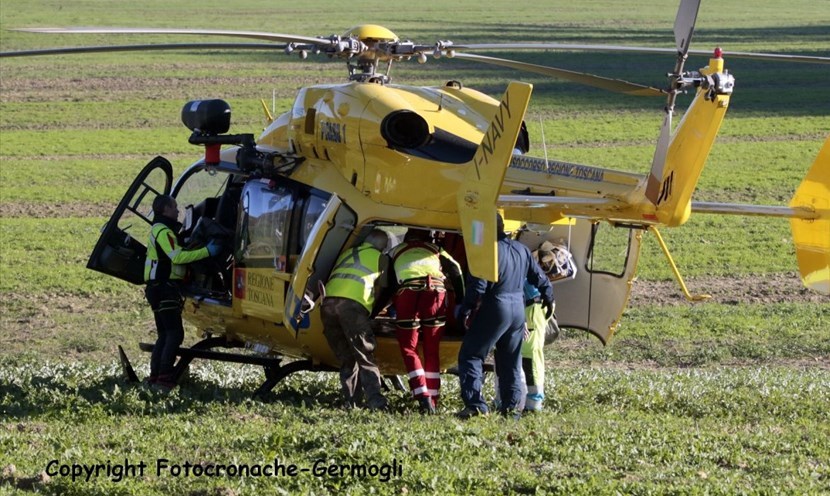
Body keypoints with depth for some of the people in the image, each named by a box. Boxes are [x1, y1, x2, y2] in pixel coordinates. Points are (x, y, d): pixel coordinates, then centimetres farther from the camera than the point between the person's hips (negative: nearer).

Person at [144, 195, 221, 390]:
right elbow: (177, 256, -24)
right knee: (175, 333, -14)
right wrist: (207, 251, -21)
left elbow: (175, 255, 26)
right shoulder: (163, 231, -12)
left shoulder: (160, 230, 22)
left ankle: (155, 375, 12)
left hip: (160, 288, 11)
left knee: (165, 335, 13)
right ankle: (164, 376, -21)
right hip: (165, 288, -11)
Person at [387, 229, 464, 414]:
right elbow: (455, 271, 16)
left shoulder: (395, 253, 30)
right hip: (435, 293, 1)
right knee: (431, 351, 12)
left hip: (408, 293, -1)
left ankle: (423, 397, -11)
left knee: (408, 349, 6)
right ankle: (432, 401, 7)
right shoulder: (436, 250, 30)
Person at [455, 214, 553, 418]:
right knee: (510, 360, 18)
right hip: (518, 309, 7)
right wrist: (549, 299, 36)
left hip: (495, 308, -7)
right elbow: (539, 278, 19)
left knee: (470, 355, -2)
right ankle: (510, 404, 18)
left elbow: (478, 285, -18)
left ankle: (475, 403, -14)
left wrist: (465, 311, -10)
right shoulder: (521, 250, 11)